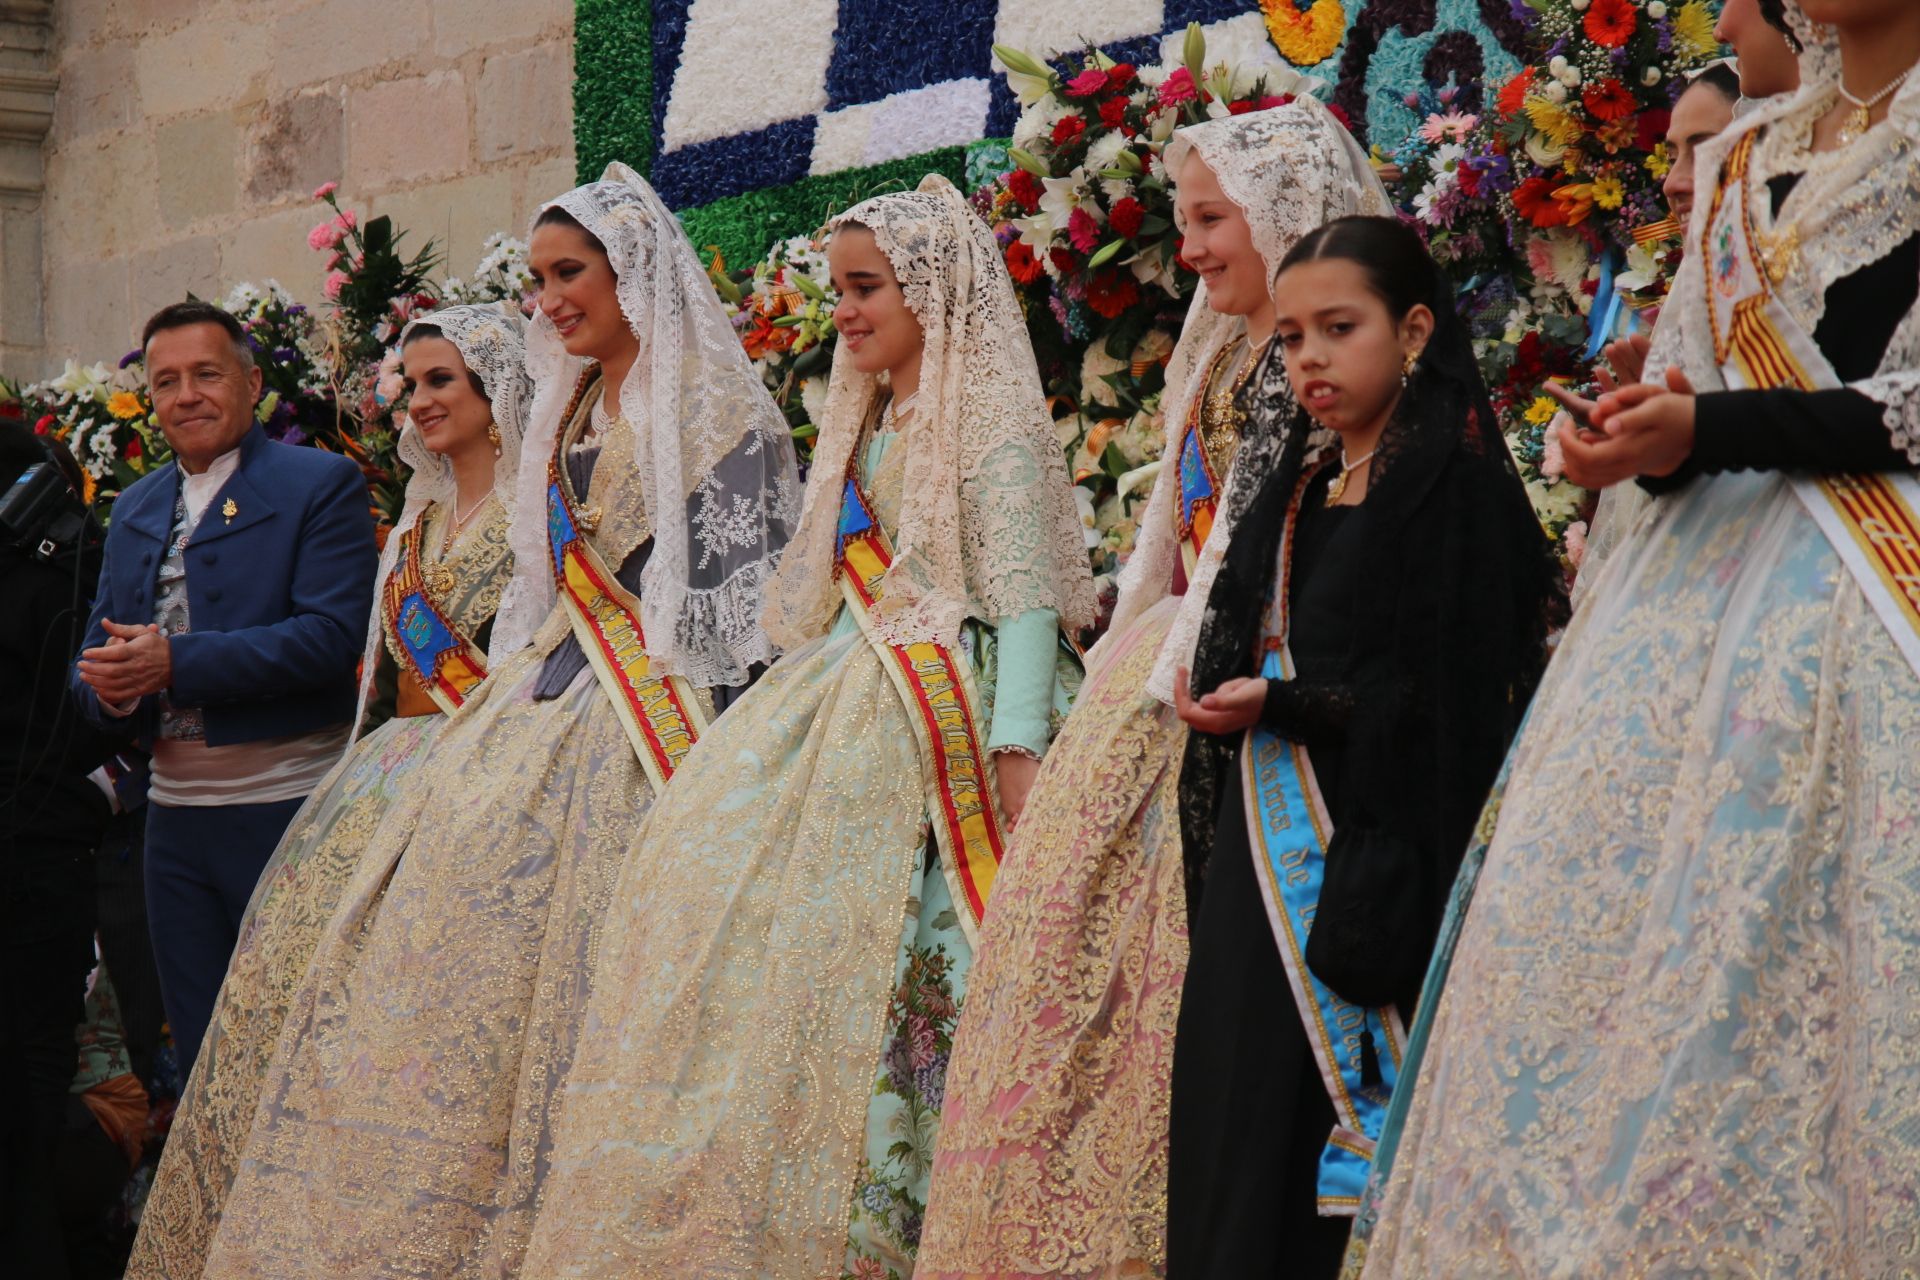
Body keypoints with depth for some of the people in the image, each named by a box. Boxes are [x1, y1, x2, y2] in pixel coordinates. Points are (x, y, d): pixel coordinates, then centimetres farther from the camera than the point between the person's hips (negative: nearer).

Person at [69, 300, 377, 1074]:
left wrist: (176, 661, -22)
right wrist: (110, 687, -11)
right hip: (176, 810, 6)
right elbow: (97, 651, 15)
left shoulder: (322, 484, -4)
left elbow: (334, 634, -16)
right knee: (200, 1052, 11)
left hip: (289, 805, -6)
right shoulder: (134, 509, 16)